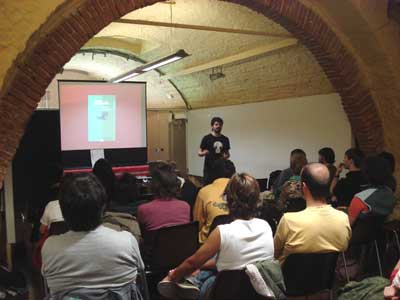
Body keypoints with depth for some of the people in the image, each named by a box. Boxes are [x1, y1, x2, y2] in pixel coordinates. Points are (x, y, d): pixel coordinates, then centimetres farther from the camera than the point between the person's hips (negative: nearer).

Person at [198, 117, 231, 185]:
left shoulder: (225, 139, 9)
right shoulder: (206, 138, -1)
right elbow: (199, 153, 1)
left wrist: (226, 156, -5)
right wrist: (203, 153, -22)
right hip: (209, 169, -3)